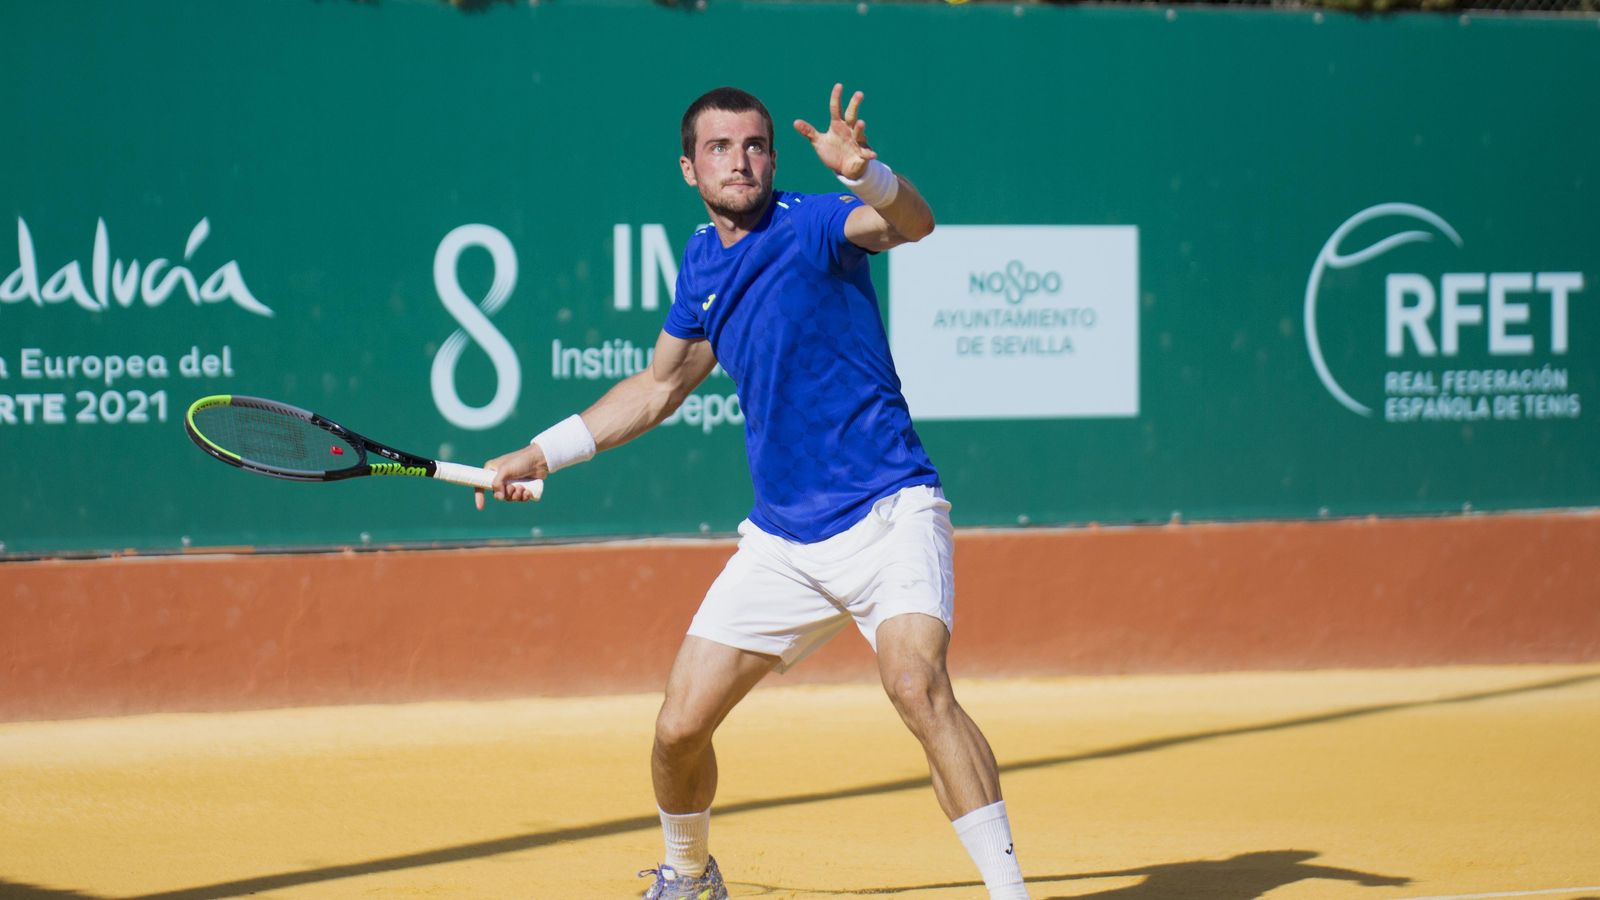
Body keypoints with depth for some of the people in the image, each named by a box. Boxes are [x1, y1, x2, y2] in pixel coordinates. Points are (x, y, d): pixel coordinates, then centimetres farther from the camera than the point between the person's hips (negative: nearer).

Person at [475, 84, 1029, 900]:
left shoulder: (811, 225, -9)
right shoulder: (702, 265, 10)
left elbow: (910, 222, -32)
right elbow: (659, 386, 26)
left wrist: (865, 174, -53)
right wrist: (542, 453, 24)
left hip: (886, 512, -6)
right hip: (782, 540, 6)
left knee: (917, 686, -30)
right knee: (679, 727, 4)